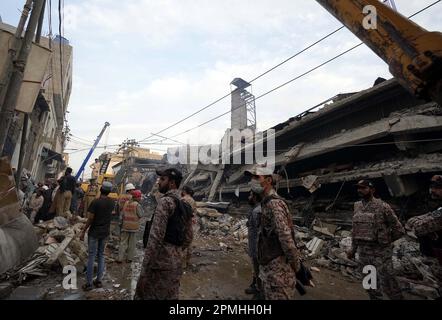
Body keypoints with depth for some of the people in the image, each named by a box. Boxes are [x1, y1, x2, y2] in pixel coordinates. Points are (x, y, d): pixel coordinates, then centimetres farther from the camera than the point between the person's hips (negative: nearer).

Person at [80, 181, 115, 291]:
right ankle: (99, 280, 20)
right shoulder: (112, 203, -1)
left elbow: (90, 219, -15)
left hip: (94, 232, -4)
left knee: (91, 256, 4)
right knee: (101, 255, 14)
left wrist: (83, 232, -5)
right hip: (105, 232, 5)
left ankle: (89, 283, 10)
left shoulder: (95, 202, -16)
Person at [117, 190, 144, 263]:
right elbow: (141, 215, -7)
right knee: (132, 243, 10)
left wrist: (122, 223, 14)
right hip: (134, 227, -4)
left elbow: (122, 214, 5)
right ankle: (129, 258, 18)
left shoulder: (126, 203, 1)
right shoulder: (137, 205, -14)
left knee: (123, 242, 11)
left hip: (125, 226, 4)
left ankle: (120, 258, 11)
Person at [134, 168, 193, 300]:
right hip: (176, 261, 8)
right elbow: (188, 237, 15)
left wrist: (145, 269, -18)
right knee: (169, 296, 17)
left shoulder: (166, 201, -14)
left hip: (161, 259, -8)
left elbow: (156, 236, -21)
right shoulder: (185, 206, 12)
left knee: (145, 295, 6)